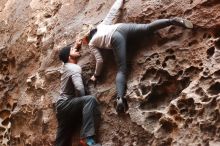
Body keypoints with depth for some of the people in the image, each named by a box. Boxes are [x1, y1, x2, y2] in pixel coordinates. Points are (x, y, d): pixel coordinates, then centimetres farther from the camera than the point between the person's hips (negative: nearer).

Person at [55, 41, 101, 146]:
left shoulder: (66, 66, 14)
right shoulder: (75, 68, -14)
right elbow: (79, 88, -28)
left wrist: (76, 45, 28)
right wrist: (83, 101, -11)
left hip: (62, 106, 10)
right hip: (66, 104, -10)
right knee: (90, 100, -31)